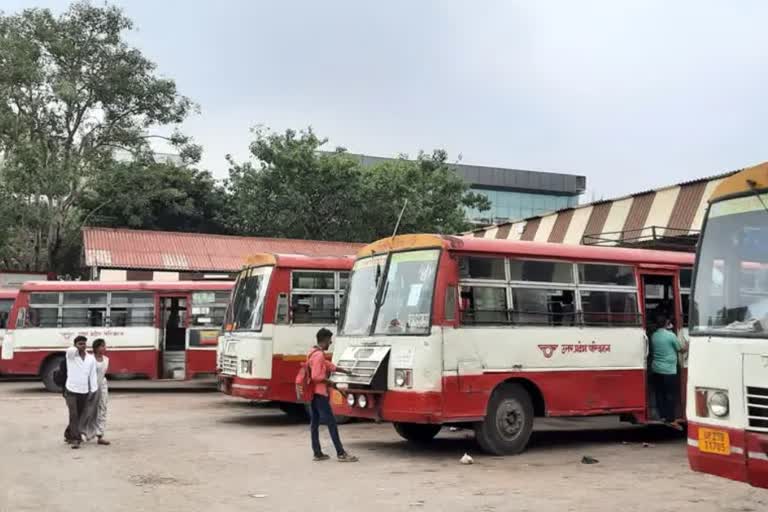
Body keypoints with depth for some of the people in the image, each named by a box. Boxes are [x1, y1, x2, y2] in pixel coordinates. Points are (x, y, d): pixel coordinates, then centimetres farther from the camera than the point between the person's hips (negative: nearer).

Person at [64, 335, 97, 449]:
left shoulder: (91, 359, 4)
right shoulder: (71, 355, -3)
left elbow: (92, 376, 4)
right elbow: (71, 350, -29)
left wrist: (93, 391, 2)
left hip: (84, 392, 4)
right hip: (71, 390, -4)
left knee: (79, 416, 14)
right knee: (73, 415, -13)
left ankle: (69, 434, 34)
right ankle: (75, 439, -13)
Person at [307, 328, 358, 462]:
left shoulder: (314, 353, 15)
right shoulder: (319, 355, -17)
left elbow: (329, 365, 25)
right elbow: (316, 376, -23)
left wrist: (345, 372, 30)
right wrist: (329, 382, -11)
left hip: (313, 393, 10)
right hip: (319, 393, -10)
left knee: (314, 423, 9)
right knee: (331, 423, -7)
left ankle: (318, 453, 13)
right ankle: (341, 453, -6)